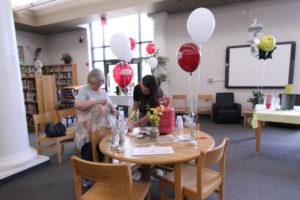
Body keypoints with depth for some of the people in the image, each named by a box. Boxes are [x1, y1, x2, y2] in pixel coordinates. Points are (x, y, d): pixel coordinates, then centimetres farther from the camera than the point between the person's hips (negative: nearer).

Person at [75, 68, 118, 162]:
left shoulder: (103, 92, 14)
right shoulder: (84, 91, -3)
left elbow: (110, 107, 17)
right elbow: (77, 105, -21)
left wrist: (114, 111, -6)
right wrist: (97, 101, -26)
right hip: (88, 134, -5)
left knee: (103, 159, 13)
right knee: (89, 161, 3)